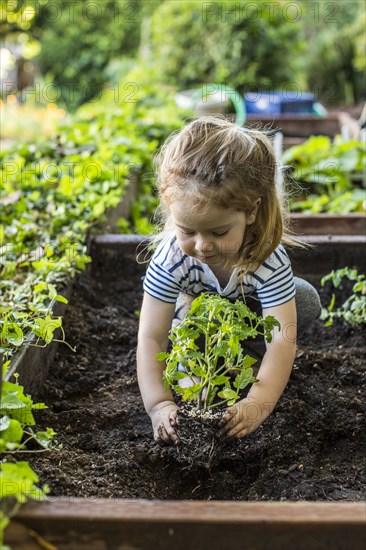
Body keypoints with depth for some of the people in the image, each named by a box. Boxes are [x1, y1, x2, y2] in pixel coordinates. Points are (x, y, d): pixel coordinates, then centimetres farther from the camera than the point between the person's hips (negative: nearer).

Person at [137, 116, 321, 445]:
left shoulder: (269, 259, -40)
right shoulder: (170, 259, -38)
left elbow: (282, 338, -44)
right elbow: (151, 337, -36)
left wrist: (258, 403, -58)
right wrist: (159, 405, -48)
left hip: (253, 306, 1)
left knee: (306, 302, -25)